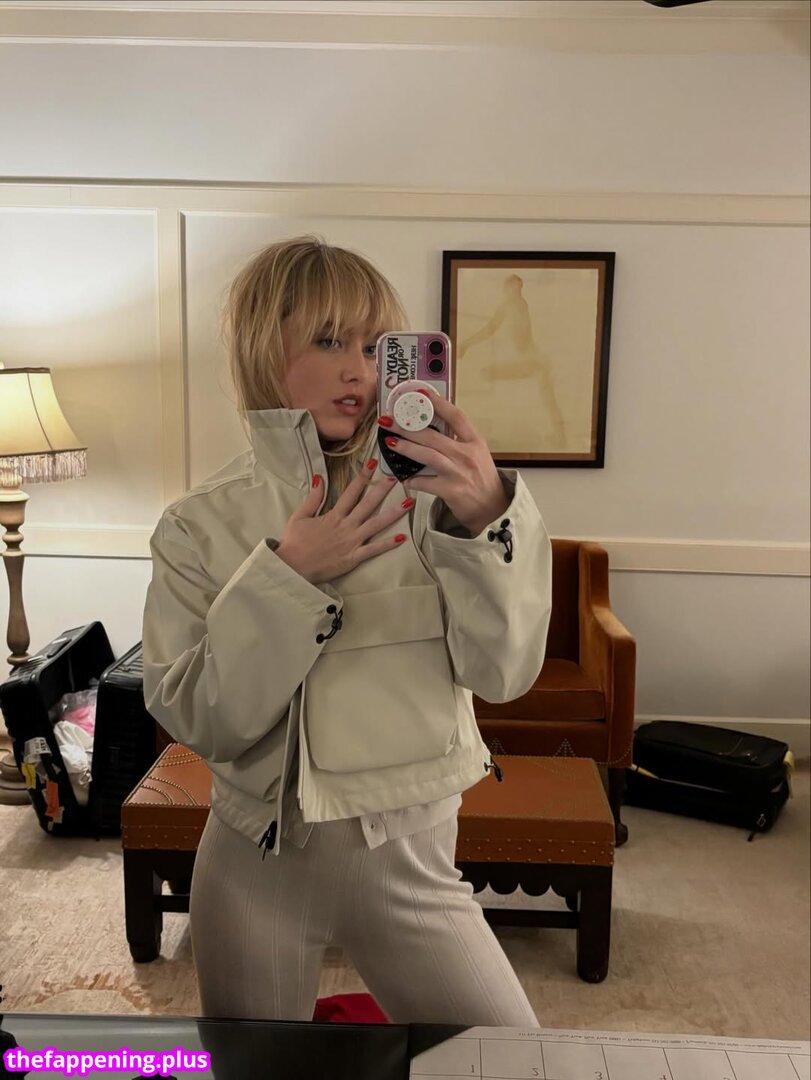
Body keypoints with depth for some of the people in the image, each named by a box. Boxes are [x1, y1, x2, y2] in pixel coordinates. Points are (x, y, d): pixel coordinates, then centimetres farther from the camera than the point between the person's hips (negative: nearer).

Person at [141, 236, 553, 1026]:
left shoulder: (427, 496, -9)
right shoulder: (200, 525, -8)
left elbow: (503, 672, -15)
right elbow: (198, 718, -13)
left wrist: (486, 518, -29)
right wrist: (287, 577, -25)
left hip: (408, 856, 0)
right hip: (254, 861, 1)